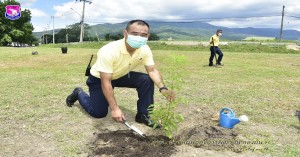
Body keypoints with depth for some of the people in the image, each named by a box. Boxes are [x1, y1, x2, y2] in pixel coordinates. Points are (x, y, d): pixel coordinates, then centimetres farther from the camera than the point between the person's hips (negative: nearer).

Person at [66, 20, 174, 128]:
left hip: (121, 76, 5)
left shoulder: (145, 50, -20)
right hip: (99, 78, -4)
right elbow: (106, 82, -34)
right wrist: (115, 108, -35)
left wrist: (163, 88, -32)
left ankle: (143, 115, -3)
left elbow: (152, 70, -13)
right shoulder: (109, 51, -36)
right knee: (98, 113, -5)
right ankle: (79, 93, 22)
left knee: (147, 80, -17)